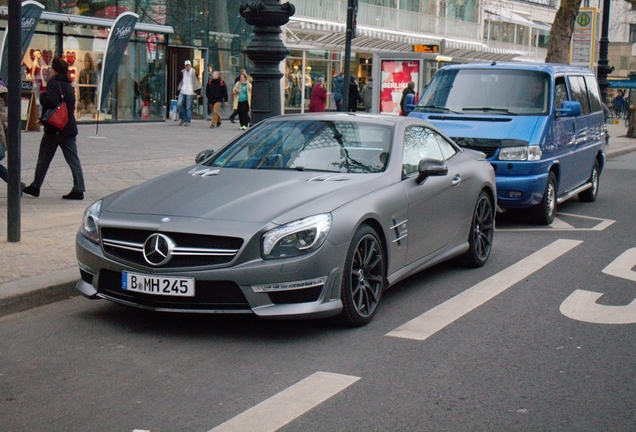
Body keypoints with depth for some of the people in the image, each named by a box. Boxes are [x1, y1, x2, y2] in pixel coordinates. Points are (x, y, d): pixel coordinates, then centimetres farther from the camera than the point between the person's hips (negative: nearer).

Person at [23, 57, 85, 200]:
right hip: (70, 128, 7)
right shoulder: (68, 85, 14)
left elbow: (49, 101, -26)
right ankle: (78, 189, -5)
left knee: (44, 159, 7)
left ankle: (35, 187, 18)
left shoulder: (54, 83, -12)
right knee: (73, 159, 1)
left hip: (54, 129, -7)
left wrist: (42, 96, -6)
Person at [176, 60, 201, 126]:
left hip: (190, 93, -3)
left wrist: (198, 92, -3)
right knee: (179, 104, -9)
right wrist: (178, 89, 18)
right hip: (182, 92, 3)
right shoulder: (182, 72, 10)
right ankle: (182, 118, 8)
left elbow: (197, 82, 2)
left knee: (188, 108, -2)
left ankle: (187, 121, 5)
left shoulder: (193, 72, 0)